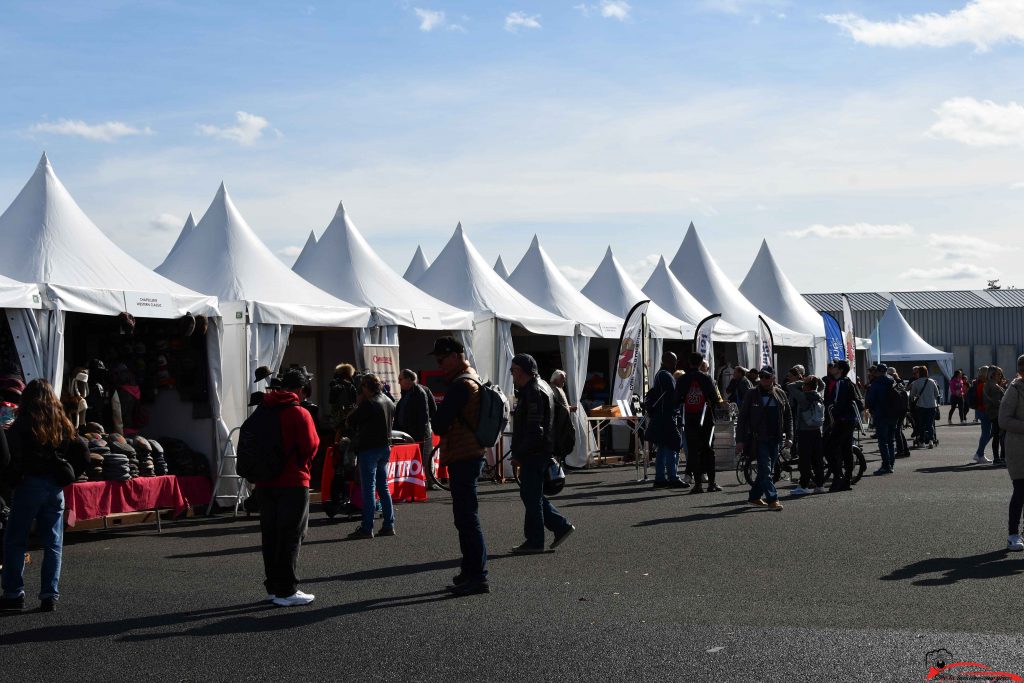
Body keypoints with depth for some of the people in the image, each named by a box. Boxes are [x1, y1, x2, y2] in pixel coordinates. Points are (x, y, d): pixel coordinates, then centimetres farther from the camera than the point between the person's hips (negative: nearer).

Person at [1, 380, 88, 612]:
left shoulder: (23, 424, -7)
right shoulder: (63, 424, 8)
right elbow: (82, 452, 10)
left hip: (30, 486, -5)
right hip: (56, 488, 5)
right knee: (53, 543, 8)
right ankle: (50, 595, 7)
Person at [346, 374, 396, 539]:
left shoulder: (369, 404, -16)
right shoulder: (389, 402, 10)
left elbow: (350, 422, -13)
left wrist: (358, 405, 0)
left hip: (369, 449, -8)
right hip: (385, 447, 8)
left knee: (368, 489, -5)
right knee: (383, 487, 13)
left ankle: (367, 528, -4)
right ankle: (389, 525, 12)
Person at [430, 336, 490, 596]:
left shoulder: (461, 385, -16)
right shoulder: (473, 380, 17)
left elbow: (440, 424, -18)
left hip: (463, 458, -11)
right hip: (472, 455, 11)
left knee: (466, 517, -8)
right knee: (466, 517, 16)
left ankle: (477, 576, -6)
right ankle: (470, 572, 23)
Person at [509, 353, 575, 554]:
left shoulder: (534, 392, -16)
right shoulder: (539, 387, 17)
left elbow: (534, 430, -22)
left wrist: (519, 454, -19)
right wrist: (519, 452, 20)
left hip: (534, 453, -10)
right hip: (537, 453, 10)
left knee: (531, 496, -4)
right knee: (532, 494, 16)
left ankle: (534, 541, 2)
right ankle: (561, 526, 19)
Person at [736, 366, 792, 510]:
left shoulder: (780, 394, 8)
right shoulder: (752, 395, -1)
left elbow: (788, 417, 15)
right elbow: (742, 418, 0)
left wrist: (789, 437, 6)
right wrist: (740, 440, -6)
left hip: (776, 439, 4)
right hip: (759, 439, -4)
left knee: (768, 471, 9)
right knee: (765, 470, -11)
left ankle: (754, 497, 22)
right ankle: (772, 500, -13)